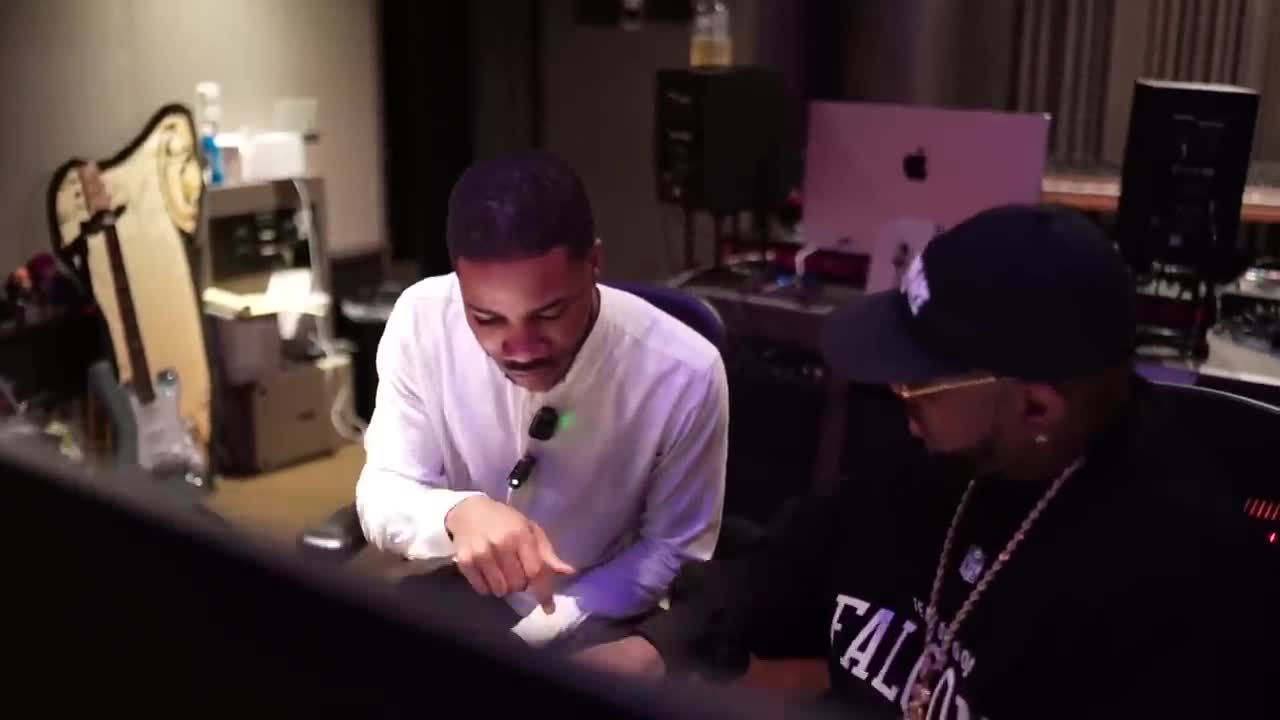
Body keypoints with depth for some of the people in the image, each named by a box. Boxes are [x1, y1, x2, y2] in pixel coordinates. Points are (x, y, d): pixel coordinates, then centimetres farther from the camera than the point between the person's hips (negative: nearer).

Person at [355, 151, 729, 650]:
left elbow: (674, 552, -8)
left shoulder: (684, 375, -21)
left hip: (599, 625, 0)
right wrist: (458, 513, -33)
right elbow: (381, 495, -11)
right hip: (463, 594, 0)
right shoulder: (421, 321, -16)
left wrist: (532, 636, -15)